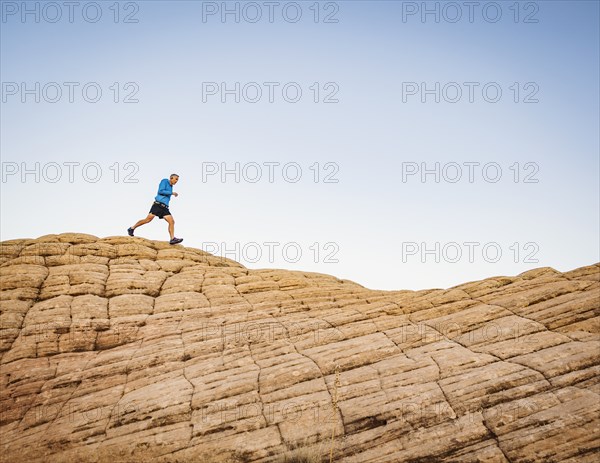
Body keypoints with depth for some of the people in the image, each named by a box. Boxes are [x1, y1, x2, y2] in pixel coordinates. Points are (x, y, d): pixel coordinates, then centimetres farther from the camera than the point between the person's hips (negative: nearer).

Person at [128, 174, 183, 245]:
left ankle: (172, 239, -18)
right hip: (158, 205, -7)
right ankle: (131, 229, 1)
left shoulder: (170, 187, 26)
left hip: (164, 208, 7)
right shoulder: (164, 181, 3)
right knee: (148, 219, -14)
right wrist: (172, 193, -8)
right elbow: (160, 191, -12)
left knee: (172, 222, -10)